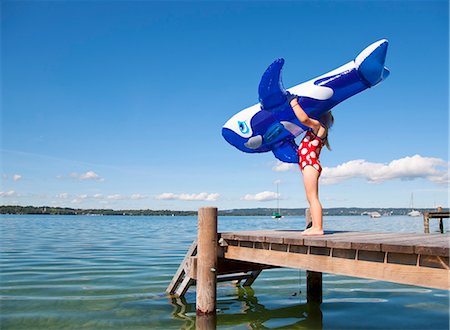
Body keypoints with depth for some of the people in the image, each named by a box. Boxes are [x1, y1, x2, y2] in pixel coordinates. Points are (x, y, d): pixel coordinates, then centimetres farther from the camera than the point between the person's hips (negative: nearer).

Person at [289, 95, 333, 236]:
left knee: (312, 197, -13)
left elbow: (304, 118, -23)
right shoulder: (317, 130, 21)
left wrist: (293, 102, -13)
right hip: (310, 166, 10)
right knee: (312, 198, 8)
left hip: (310, 165, -10)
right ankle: (315, 227, 10)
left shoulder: (319, 126, -6)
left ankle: (318, 228, -15)